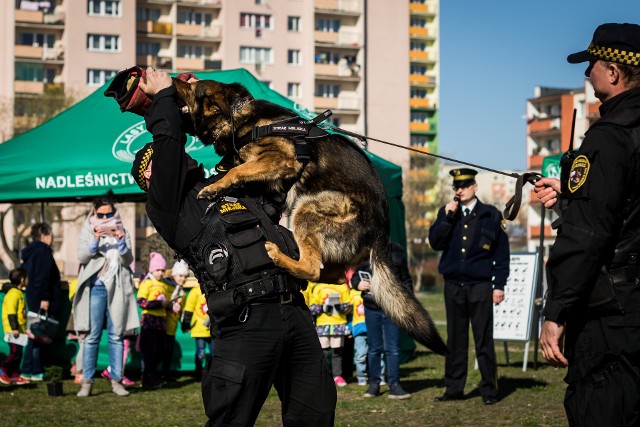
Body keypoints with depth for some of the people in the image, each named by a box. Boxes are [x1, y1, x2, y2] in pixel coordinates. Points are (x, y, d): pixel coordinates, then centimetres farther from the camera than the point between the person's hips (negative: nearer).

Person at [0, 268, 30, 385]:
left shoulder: (19, 293, 18)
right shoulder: (13, 293, -13)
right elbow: (11, 312, -20)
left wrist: (25, 328, 28)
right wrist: (14, 328, -24)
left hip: (19, 330, 10)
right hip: (13, 330, -10)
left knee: (18, 353, 9)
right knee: (15, 352, -13)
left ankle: (15, 375, 12)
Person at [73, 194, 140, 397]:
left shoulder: (121, 231, 12)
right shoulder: (88, 231, 9)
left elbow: (128, 260, 3)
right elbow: (81, 257, -3)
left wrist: (121, 242, -13)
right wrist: (95, 241, -18)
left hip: (117, 287, 1)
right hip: (96, 287, -1)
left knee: (116, 335, 2)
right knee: (92, 335, -4)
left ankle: (116, 380, 6)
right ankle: (87, 381, -3)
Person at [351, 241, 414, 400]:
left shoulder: (397, 251, 6)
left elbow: (406, 279, 12)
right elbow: (352, 275, 12)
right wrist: (357, 284, -11)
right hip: (371, 308, 0)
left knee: (392, 348, -2)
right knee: (374, 348, 6)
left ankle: (394, 385, 2)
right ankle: (374, 384, 14)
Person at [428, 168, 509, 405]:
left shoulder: (491, 215, 2)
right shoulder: (446, 213, 10)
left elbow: (502, 253, 2)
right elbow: (435, 242, -2)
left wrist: (499, 285, -3)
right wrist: (447, 217, -12)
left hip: (480, 287, -3)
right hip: (453, 286, 3)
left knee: (484, 340, -2)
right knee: (455, 340, 8)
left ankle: (489, 390, 3)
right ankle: (454, 388, 14)